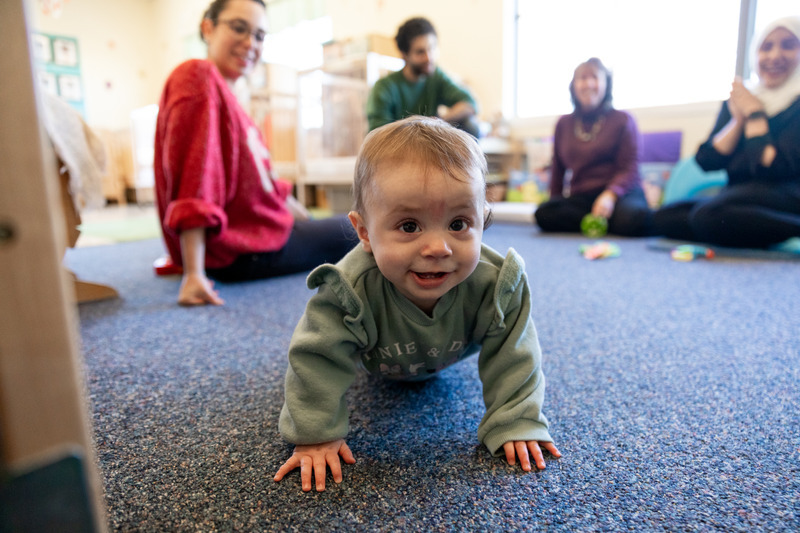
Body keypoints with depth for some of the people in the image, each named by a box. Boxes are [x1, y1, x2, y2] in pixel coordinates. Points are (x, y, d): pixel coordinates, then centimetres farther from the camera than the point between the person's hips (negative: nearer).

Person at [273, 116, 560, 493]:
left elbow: (511, 358, -27)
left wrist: (515, 425, -26)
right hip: (378, 364, -1)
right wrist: (315, 437, -31)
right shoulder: (351, 290, -46)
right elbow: (318, 360, -34)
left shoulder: (496, 285, -41)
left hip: (445, 359, 1)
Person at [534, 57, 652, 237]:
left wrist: (610, 194, -22)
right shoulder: (564, 124, 17)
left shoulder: (622, 120, 7)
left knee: (637, 217, -39)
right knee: (543, 213, -30)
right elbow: (558, 170, 22)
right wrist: (556, 201, 16)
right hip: (580, 197, 3)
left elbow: (630, 167, -4)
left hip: (620, 194, -3)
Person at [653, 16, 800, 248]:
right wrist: (738, 120, -5)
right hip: (738, 194, 8)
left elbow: (774, 167, -15)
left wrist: (755, 114, -6)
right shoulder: (735, 102, 16)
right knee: (664, 217, -13)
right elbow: (706, 162, 6)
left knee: (709, 215, -35)